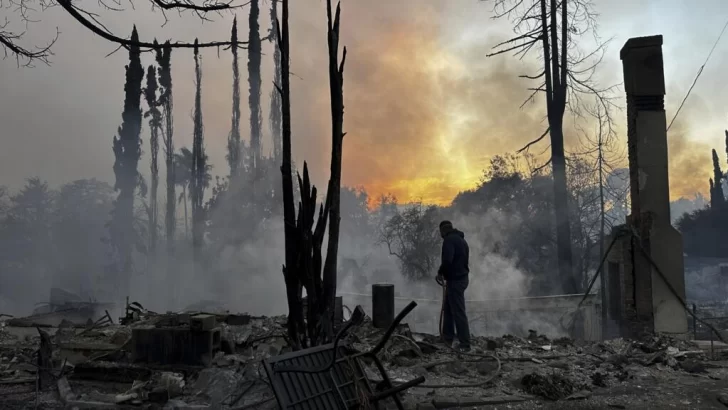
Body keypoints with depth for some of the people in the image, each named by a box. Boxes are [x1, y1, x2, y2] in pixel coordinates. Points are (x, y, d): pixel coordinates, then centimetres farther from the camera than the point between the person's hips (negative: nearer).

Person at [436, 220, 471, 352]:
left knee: (458, 312, -6)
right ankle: (447, 339, 22)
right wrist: (445, 273, 15)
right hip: (461, 277, 10)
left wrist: (440, 272, -11)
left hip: (455, 280, -10)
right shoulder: (461, 239, 18)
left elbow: (447, 260, -28)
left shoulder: (449, 240, -14)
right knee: (448, 309, 18)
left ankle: (465, 344, -3)